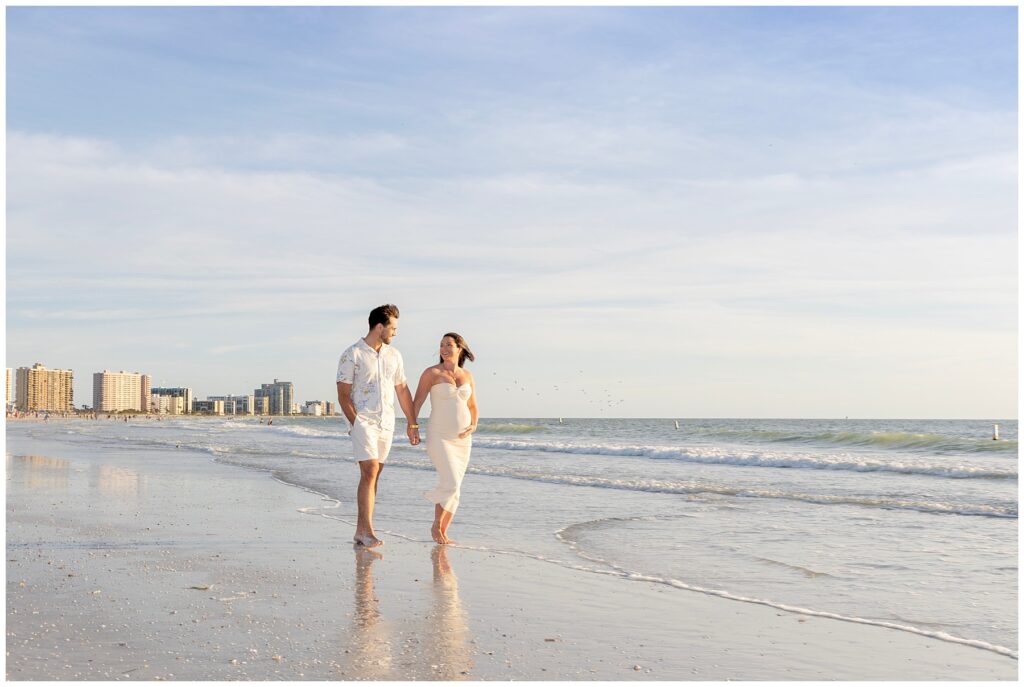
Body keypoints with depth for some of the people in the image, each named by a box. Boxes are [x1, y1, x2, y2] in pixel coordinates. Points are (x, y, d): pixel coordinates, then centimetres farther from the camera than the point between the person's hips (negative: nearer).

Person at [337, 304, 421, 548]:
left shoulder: (393, 355, 12)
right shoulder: (352, 355, -5)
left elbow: (402, 390, 18)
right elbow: (343, 394, -6)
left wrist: (412, 423, 16)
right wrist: (356, 422, -13)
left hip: (386, 423, 6)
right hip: (363, 421, -6)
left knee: (373, 475, 6)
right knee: (370, 472, -16)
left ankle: (360, 531, 12)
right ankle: (367, 532, -16)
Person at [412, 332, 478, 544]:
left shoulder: (467, 376, 8)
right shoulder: (431, 373, -6)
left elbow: (473, 407, 15)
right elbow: (417, 402, -6)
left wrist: (473, 426, -4)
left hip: (462, 439, 5)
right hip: (439, 438, -5)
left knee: (454, 489, 6)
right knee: (451, 484, -17)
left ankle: (443, 532, 19)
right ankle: (436, 525, 5)